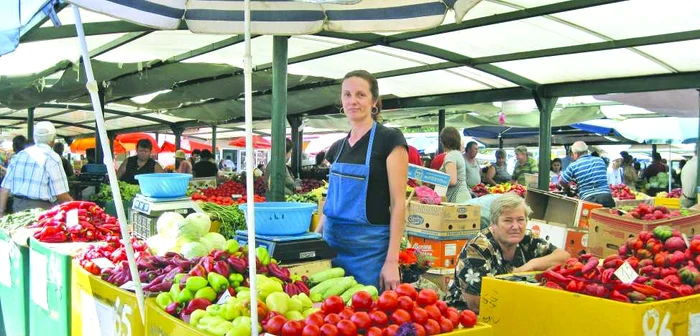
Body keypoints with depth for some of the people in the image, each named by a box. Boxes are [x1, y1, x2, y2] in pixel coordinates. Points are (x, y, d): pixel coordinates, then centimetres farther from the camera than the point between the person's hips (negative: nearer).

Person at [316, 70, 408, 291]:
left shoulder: (390, 140, -8)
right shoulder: (337, 147, 10)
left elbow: (398, 203, -12)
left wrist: (392, 261, -17)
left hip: (370, 248, -6)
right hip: (332, 244, 6)